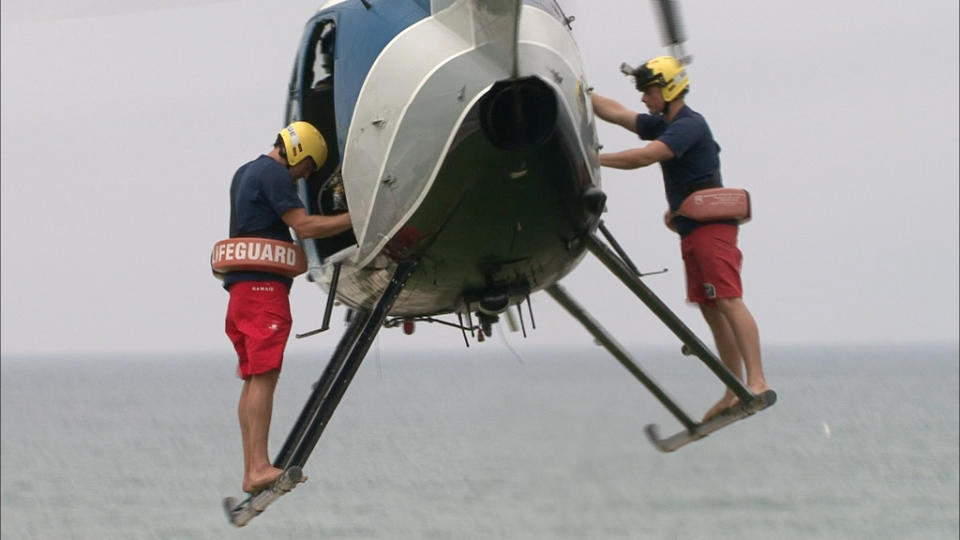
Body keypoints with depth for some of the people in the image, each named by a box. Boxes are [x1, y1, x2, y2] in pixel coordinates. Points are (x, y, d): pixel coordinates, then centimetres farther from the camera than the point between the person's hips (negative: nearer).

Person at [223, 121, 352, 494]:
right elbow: (303, 226, -13)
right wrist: (356, 218, -10)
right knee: (264, 375, -15)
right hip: (263, 285, -10)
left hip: (243, 288, 10)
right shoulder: (273, 174, -8)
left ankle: (251, 470, 5)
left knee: (253, 378, 8)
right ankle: (259, 467, -23)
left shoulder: (245, 173, 24)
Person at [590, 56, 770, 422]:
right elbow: (616, 114, 21)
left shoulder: (689, 126, -13)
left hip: (712, 226, -10)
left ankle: (757, 382, -24)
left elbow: (644, 157, -24)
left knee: (729, 301, -17)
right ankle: (734, 391, 9)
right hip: (693, 231, 10)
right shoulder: (664, 125, 17)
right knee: (712, 310, 8)